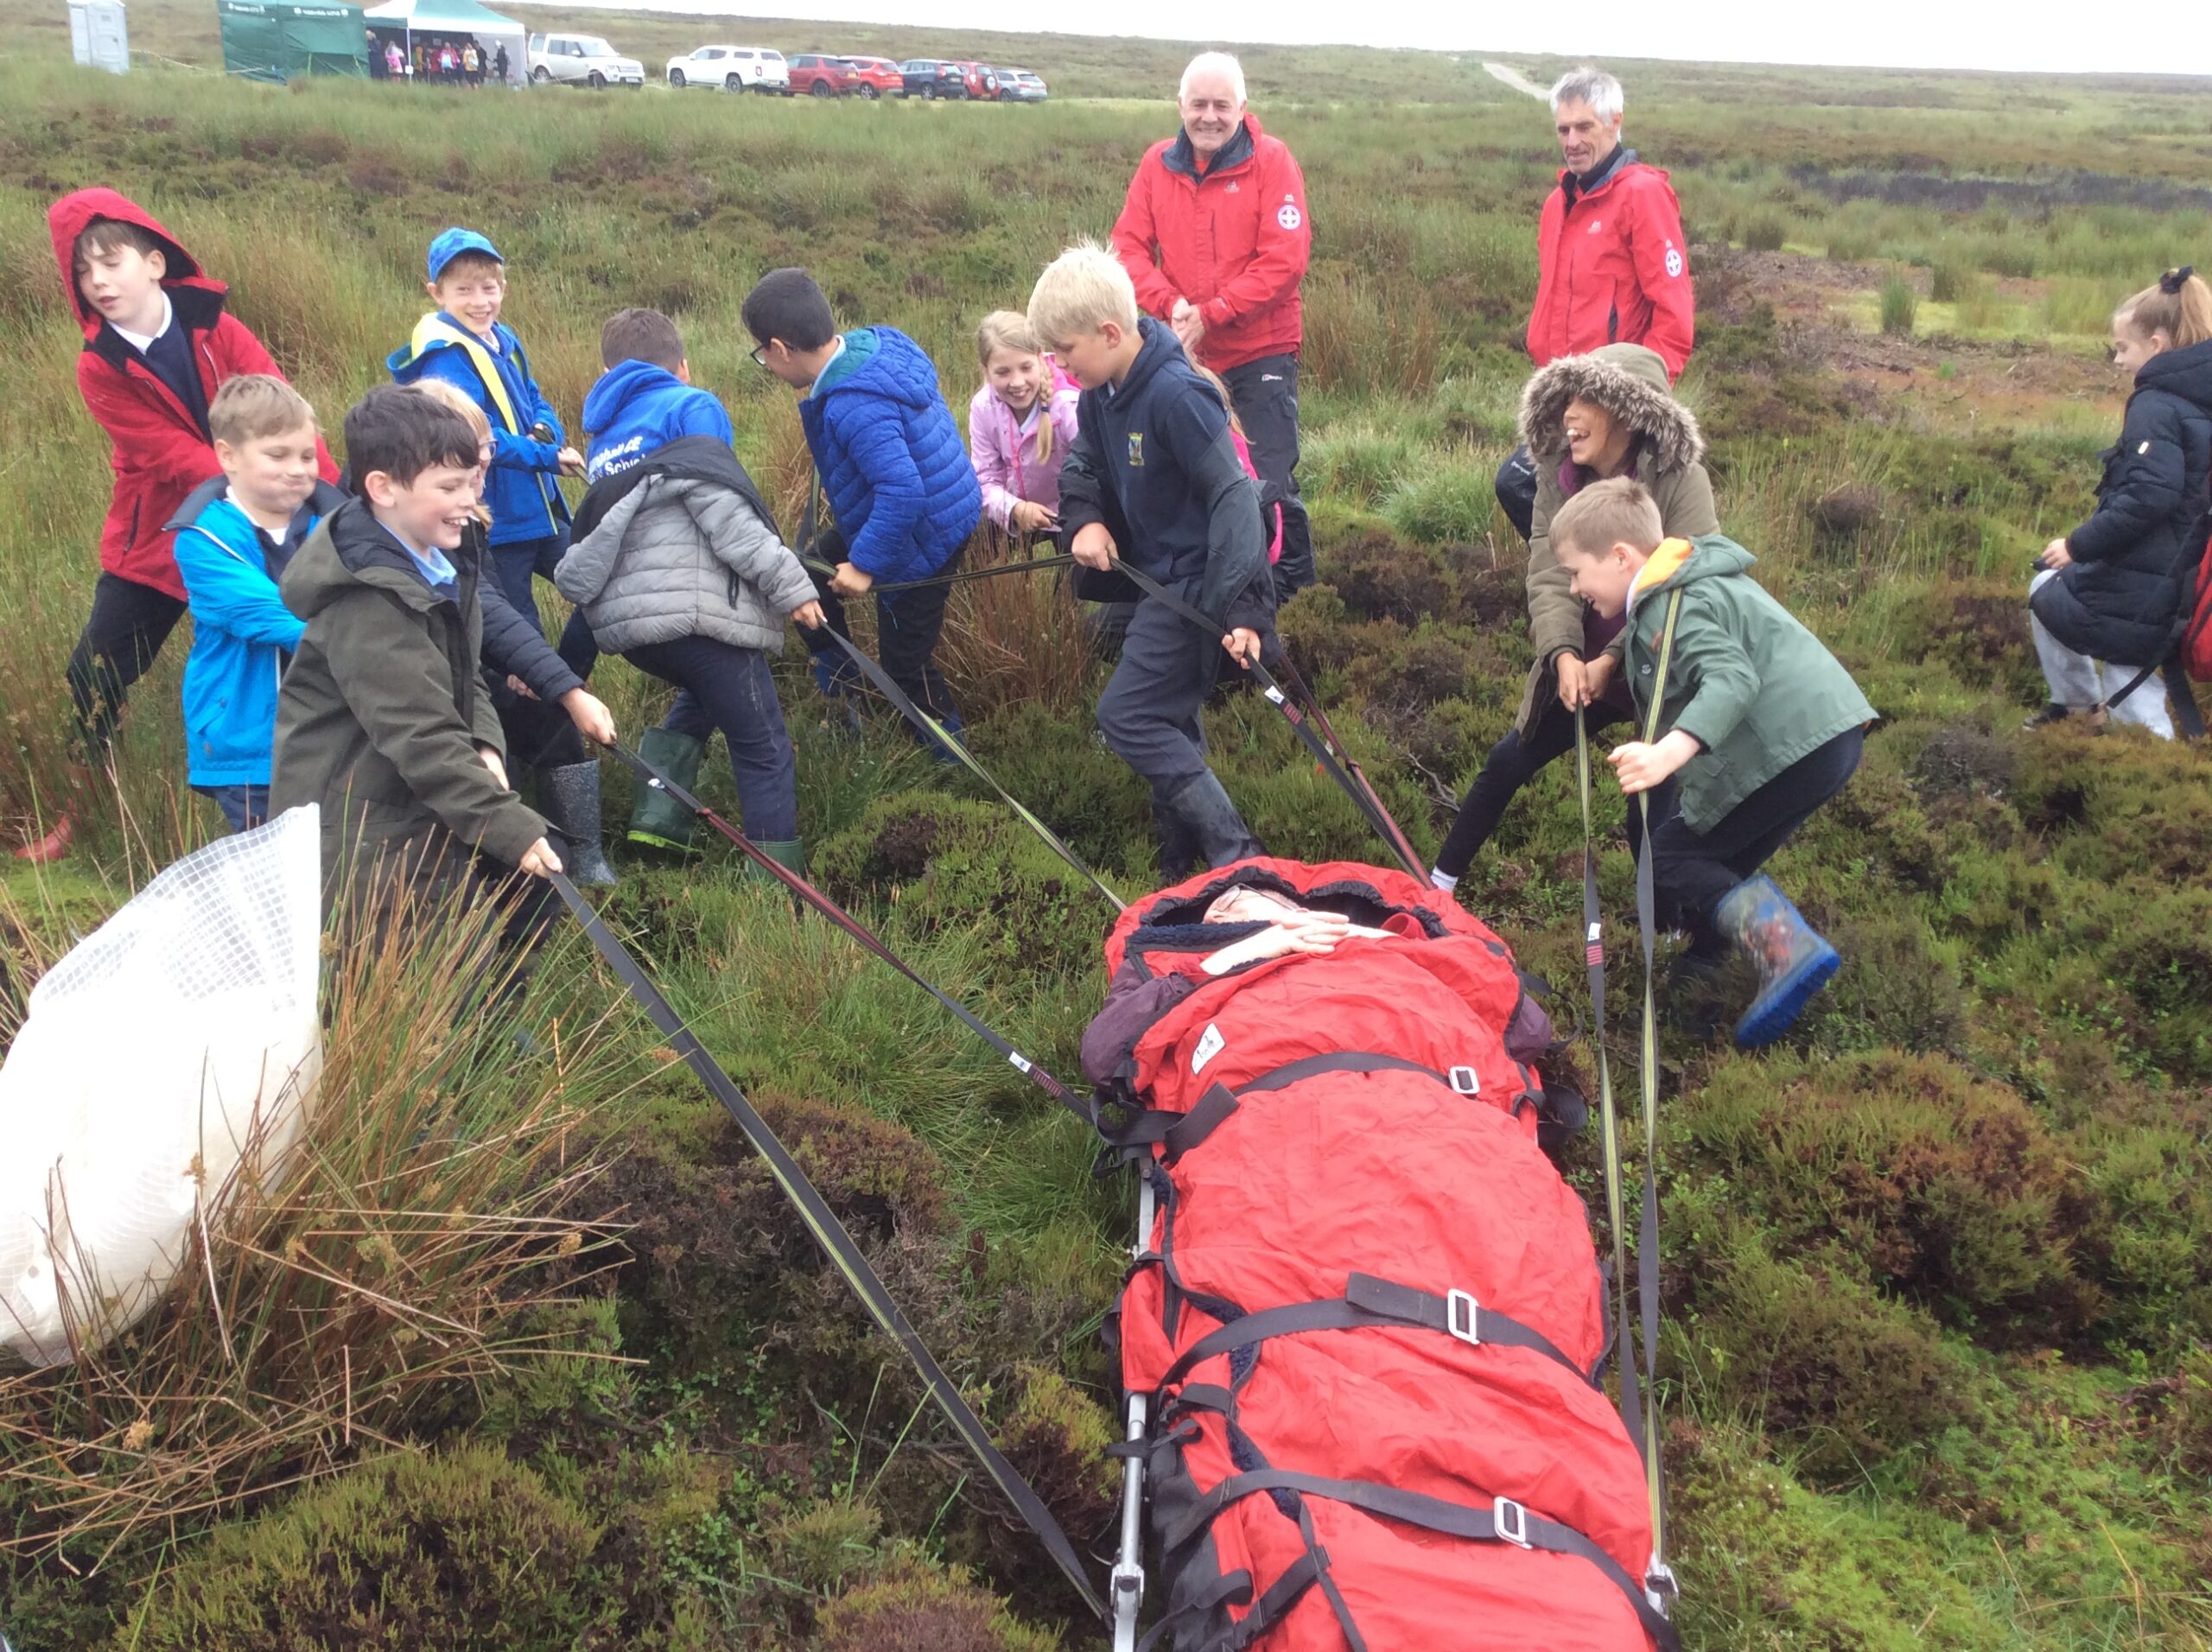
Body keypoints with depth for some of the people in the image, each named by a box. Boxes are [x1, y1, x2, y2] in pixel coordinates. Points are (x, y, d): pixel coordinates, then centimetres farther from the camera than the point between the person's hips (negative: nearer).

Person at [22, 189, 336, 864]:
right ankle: (71, 813, 18)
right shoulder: (99, 370, -8)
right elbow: (175, 454, -18)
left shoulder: (211, 326, -6)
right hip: (156, 538, 0)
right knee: (95, 675, 1)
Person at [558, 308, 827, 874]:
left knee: (703, 695, 33)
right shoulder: (690, 407, 3)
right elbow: (717, 503, -11)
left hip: (623, 620, 7)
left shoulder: (603, 436, 26)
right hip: (696, 611, -7)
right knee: (765, 751, 0)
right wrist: (791, 584, -12)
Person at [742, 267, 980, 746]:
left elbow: (902, 491, -38)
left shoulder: (854, 407, -34)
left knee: (906, 663, 4)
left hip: (917, 543, -10)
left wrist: (865, 564, -29)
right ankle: (845, 699, 31)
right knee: (809, 575, 19)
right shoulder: (874, 344, -5)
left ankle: (951, 759, 25)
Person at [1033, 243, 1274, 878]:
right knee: (1167, 716, 16)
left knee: (1127, 717, -10)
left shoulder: (1175, 395, -24)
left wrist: (1243, 606, -32)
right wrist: (1085, 519, -4)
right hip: (1152, 574, 9)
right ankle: (1185, 859, 30)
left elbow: (1232, 493, -26)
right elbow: (1083, 465, 18)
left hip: (1194, 582, -9)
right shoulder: (1102, 391, 2)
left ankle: (1235, 855, -7)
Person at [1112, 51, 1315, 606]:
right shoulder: (1158, 163, 3)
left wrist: (1211, 315, -19)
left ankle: (1292, 593, 12)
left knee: (1270, 481, -5)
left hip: (1260, 352, -4)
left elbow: (1285, 259, -16)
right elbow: (1129, 246, 0)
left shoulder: (1271, 160, -8)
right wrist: (1170, 305, -17)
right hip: (1184, 355, 4)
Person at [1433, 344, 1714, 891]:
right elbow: (1549, 573, -11)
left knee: (1652, 801, -7)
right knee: (1507, 762, 8)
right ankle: (1440, 882, 24)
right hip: (1584, 665, 5)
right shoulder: (1557, 475, -4)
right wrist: (1565, 653, -27)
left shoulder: (1680, 478, -19)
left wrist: (1613, 660, -26)